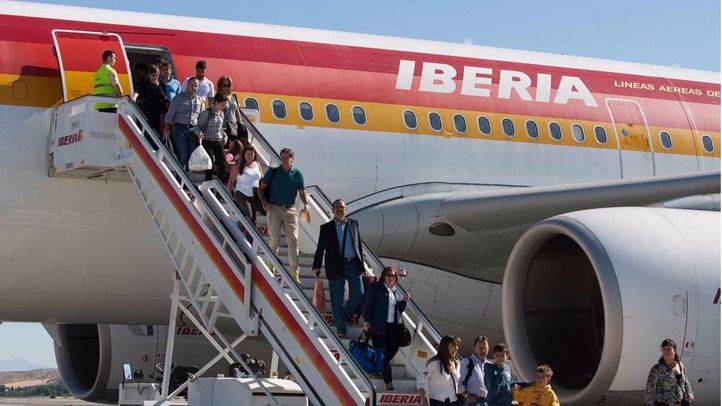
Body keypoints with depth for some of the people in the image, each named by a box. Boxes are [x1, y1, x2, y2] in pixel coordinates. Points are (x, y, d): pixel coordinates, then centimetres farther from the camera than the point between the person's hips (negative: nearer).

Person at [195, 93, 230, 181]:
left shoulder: (222, 114, 10)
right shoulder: (207, 113, -10)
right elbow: (199, 126, -9)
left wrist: (224, 136, 10)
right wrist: (199, 133, -29)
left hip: (219, 142, 6)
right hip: (208, 142, -6)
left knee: (222, 164, 1)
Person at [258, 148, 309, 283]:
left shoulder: (297, 174, 9)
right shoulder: (273, 172, 6)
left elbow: (302, 191, 10)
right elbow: (261, 188, 8)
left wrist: (306, 204, -8)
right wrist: (264, 203, -7)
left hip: (290, 209, 1)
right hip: (274, 208, -1)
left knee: (293, 239, -5)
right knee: (275, 239, -4)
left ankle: (295, 273, -5)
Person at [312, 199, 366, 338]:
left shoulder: (353, 224, 13)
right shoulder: (326, 228, 7)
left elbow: (359, 245, 16)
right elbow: (320, 248, 6)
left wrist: (361, 264, 11)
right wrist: (317, 266, -1)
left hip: (353, 265, 2)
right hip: (336, 267, -2)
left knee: (359, 295, -4)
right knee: (337, 300, -1)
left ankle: (343, 314, 22)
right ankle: (341, 330, 6)